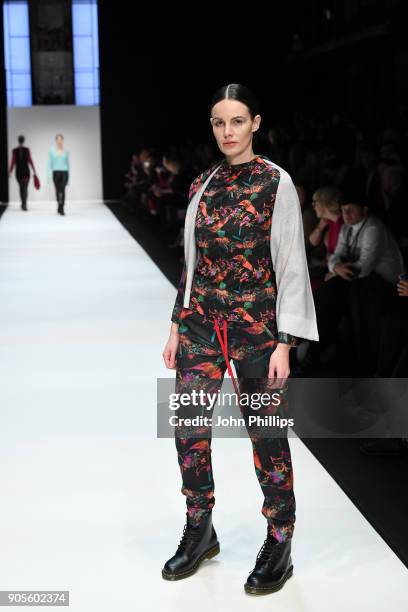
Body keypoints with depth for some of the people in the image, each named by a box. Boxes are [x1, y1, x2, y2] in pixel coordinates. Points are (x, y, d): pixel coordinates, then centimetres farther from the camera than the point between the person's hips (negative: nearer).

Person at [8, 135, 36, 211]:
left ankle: (23, 204, 23)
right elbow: (30, 161, -5)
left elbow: (13, 162, -5)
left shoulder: (14, 151, -3)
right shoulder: (27, 150, -5)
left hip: (18, 171, 1)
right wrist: (34, 170, 2)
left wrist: (10, 172, 2)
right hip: (26, 170, -1)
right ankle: (24, 204, -21)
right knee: (25, 188, -3)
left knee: (21, 187, 17)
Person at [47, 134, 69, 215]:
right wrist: (48, 173, -9)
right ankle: (60, 207, 24)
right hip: (56, 172, 0)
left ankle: (61, 208, -15)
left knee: (62, 190, -13)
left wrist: (68, 174, 14)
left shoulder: (66, 151, 6)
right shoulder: (51, 150, 1)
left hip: (64, 172, 0)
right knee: (57, 190, 7)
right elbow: (49, 162, 0)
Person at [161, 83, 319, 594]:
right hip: (202, 321, 5)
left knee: (266, 435, 3)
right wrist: (178, 326, 11)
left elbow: (292, 264, -8)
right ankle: (199, 531, 25)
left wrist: (284, 342, -13)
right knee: (187, 428, 5)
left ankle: (279, 544, 19)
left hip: (257, 321, -5)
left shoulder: (277, 183, -6)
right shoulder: (202, 185, 9)